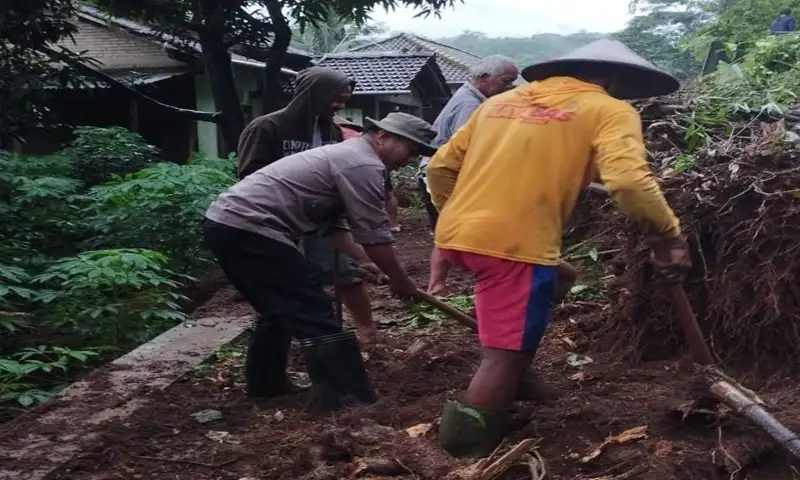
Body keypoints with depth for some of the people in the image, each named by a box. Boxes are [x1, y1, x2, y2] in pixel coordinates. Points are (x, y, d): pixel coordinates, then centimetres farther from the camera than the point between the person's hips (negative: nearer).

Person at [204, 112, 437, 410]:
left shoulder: (345, 154, 23)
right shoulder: (364, 164, -10)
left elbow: (333, 224, 28)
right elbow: (374, 236, -8)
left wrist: (363, 260, 25)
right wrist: (400, 282, 5)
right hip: (248, 228, -11)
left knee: (282, 309, 25)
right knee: (315, 317, -8)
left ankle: (265, 383, 38)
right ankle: (351, 403, -5)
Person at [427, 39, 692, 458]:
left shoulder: (501, 100, 21)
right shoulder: (608, 110, 5)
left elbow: (441, 167, 20)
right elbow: (629, 182, -14)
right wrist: (668, 235, -2)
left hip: (456, 235, 8)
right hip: (514, 243, -8)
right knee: (506, 355, 3)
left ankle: (506, 397, 37)